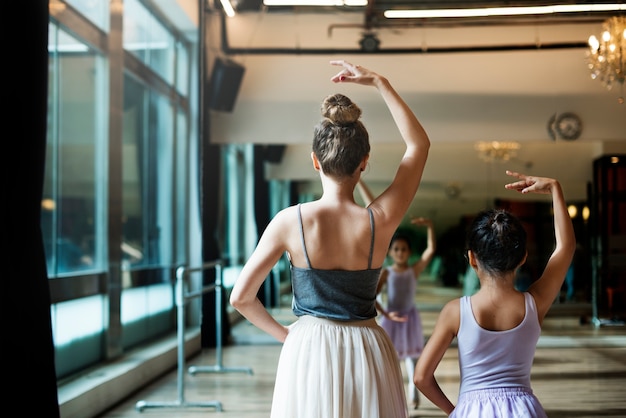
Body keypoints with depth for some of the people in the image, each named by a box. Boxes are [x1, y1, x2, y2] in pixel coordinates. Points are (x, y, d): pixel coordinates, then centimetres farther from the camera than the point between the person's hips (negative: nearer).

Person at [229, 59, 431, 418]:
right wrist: (379, 83, 2)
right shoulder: (381, 222, -11)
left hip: (308, 350, -1)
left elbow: (241, 297, -7)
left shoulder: (290, 221, -12)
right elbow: (419, 144, 3)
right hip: (365, 351, 1)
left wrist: (281, 332, 10)